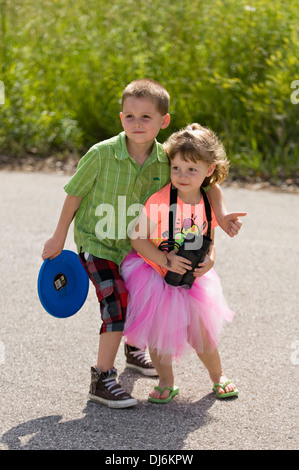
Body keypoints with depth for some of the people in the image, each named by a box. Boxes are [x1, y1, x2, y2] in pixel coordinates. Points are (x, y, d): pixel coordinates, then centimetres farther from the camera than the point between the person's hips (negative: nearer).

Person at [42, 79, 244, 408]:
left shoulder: (167, 160, -15)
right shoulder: (101, 154, -24)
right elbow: (75, 194, -12)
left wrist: (221, 215, -21)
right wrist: (59, 238, -5)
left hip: (136, 245, 5)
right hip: (97, 242, -5)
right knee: (118, 301, -19)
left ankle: (133, 350, 49)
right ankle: (101, 380, -10)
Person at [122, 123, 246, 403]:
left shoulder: (208, 204, -7)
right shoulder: (159, 200, -22)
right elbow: (137, 237, -19)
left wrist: (209, 260, -13)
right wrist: (166, 260, -26)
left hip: (190, 279, 3)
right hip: (155, 276, -3)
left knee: (201, 330, 10)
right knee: (159, 333, 4)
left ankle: (218, 376, 34)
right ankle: (166, 383, 25)